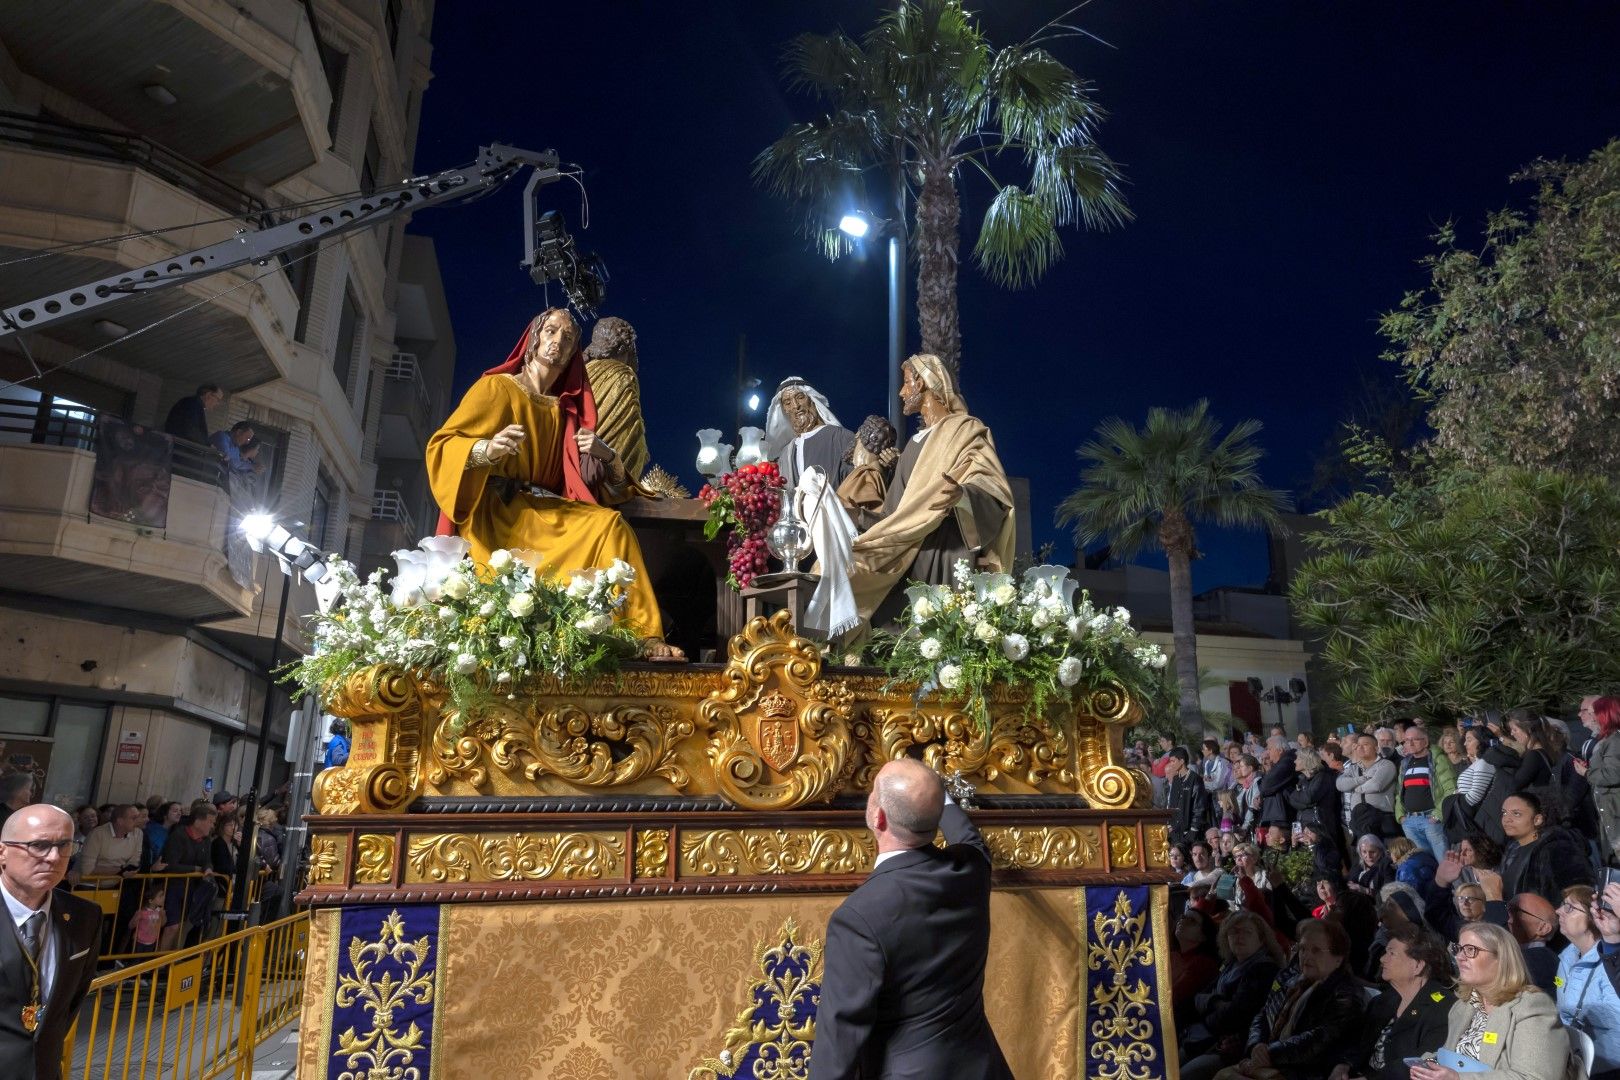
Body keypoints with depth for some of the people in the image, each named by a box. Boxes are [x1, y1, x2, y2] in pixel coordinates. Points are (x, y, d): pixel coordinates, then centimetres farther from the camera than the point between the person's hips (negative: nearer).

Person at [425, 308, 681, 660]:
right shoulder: (496, 387, 7)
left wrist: (605, 457, -5)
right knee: (609, 527, -29)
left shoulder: (567, 409, 20)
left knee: (609, 524, -27)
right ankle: (643, 637, -33)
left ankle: (644, 637, -32)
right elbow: (441, 447, -6)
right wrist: (486, 449, -27)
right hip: (496, 510, -5)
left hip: (545, 510, 5)